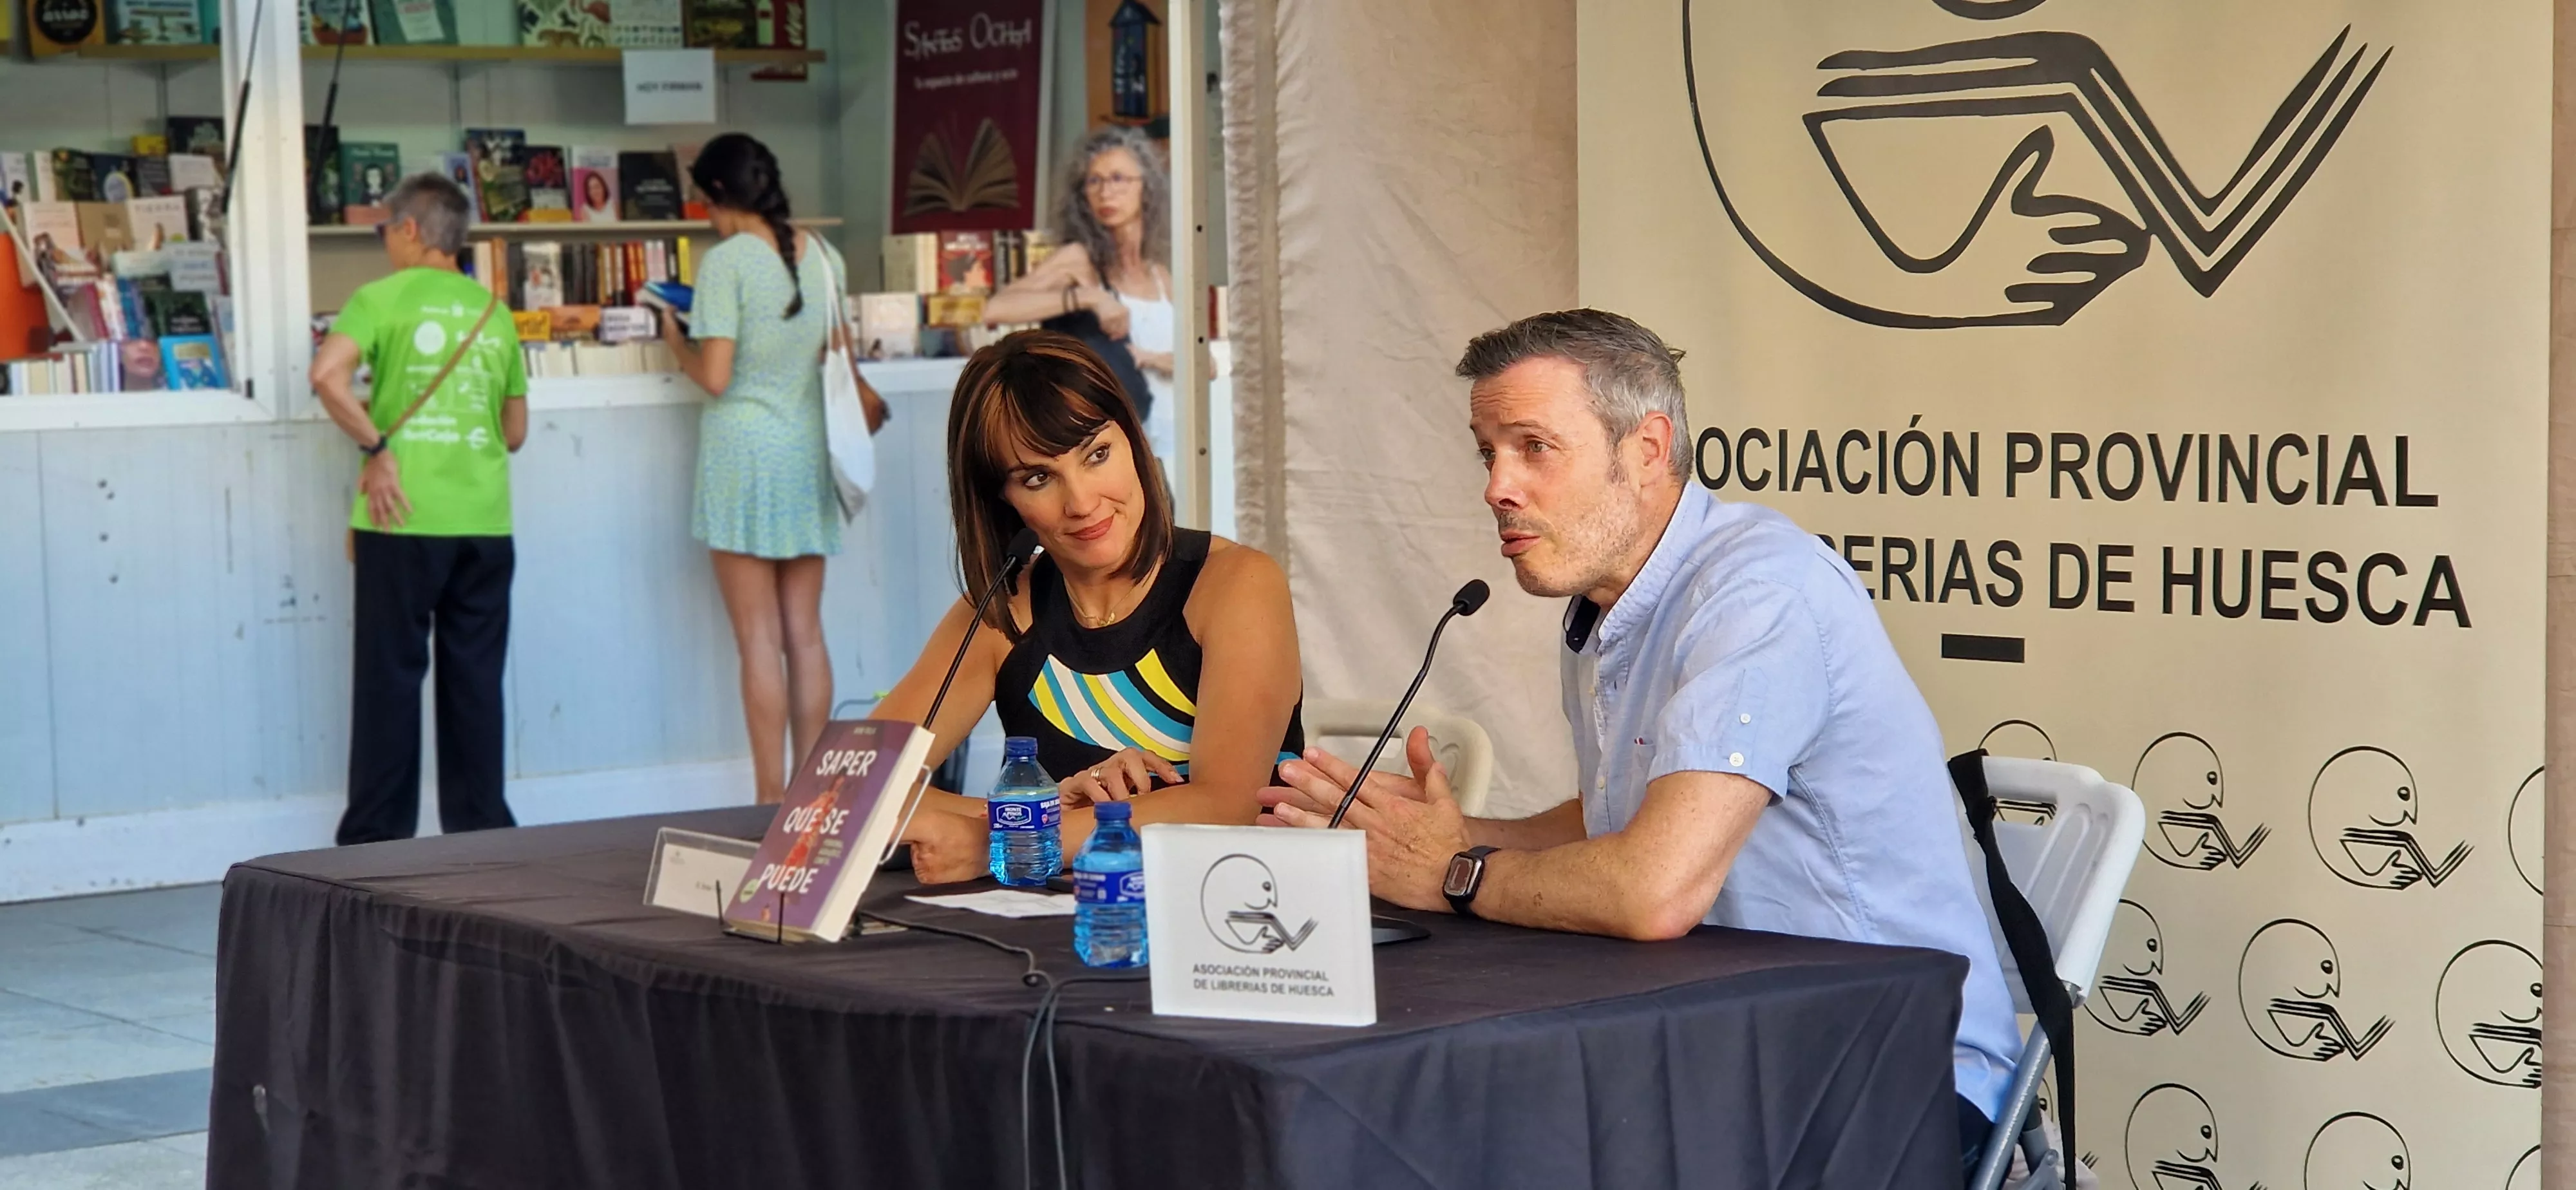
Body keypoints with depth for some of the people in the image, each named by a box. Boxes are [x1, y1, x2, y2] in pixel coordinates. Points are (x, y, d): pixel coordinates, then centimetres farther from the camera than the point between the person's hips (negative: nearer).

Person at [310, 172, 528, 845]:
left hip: (406, 516, -4)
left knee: (390, 676, 3)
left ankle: (377, 837, 5)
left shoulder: (383, 298, -1)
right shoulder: (494, 312, 13)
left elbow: (329, 373, -19)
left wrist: (375, 446, -11)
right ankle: (481, 833, 12)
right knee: (476, 680, 9)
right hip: (485, 518, 4)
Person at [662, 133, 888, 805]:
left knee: (760, 641, -3)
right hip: (808, 453, 6)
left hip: (745, 451, -6)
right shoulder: (821, 257, 7)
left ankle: (772, 800, -2)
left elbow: (714, 376, -13)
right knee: (806, 635, 8)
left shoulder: (726, 262, -11)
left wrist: (675, 342, 4)